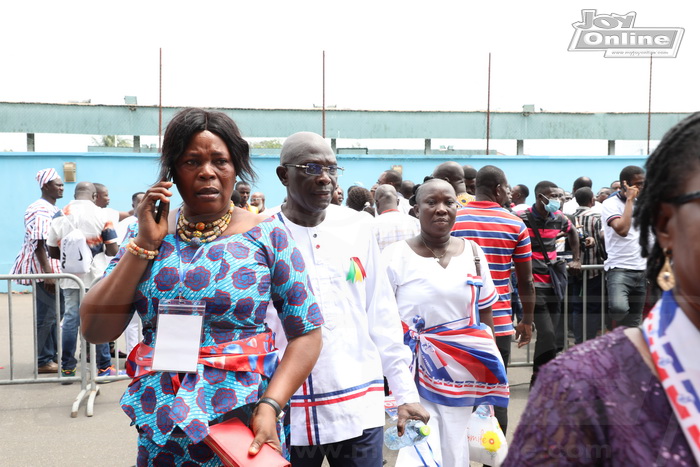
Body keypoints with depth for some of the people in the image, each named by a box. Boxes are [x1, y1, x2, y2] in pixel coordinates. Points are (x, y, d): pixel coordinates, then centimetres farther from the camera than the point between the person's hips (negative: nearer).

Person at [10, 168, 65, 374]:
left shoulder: (54, 209, 17)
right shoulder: (40, 210, -14)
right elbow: (38, 243, -20)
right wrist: (47, 272, -24)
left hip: (54, 268, 10)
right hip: (42, 269, -10)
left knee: (56, 312, 14)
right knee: (46, 314, -5)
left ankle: (52, 356, 25)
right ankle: (42, 361, 3)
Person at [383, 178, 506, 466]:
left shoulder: (473, 252, 3)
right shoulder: (396, 256, -8)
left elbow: (484, 317, 10)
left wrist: (488, 384, 9)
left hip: (461, 377, 4)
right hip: (413, 377, -3)